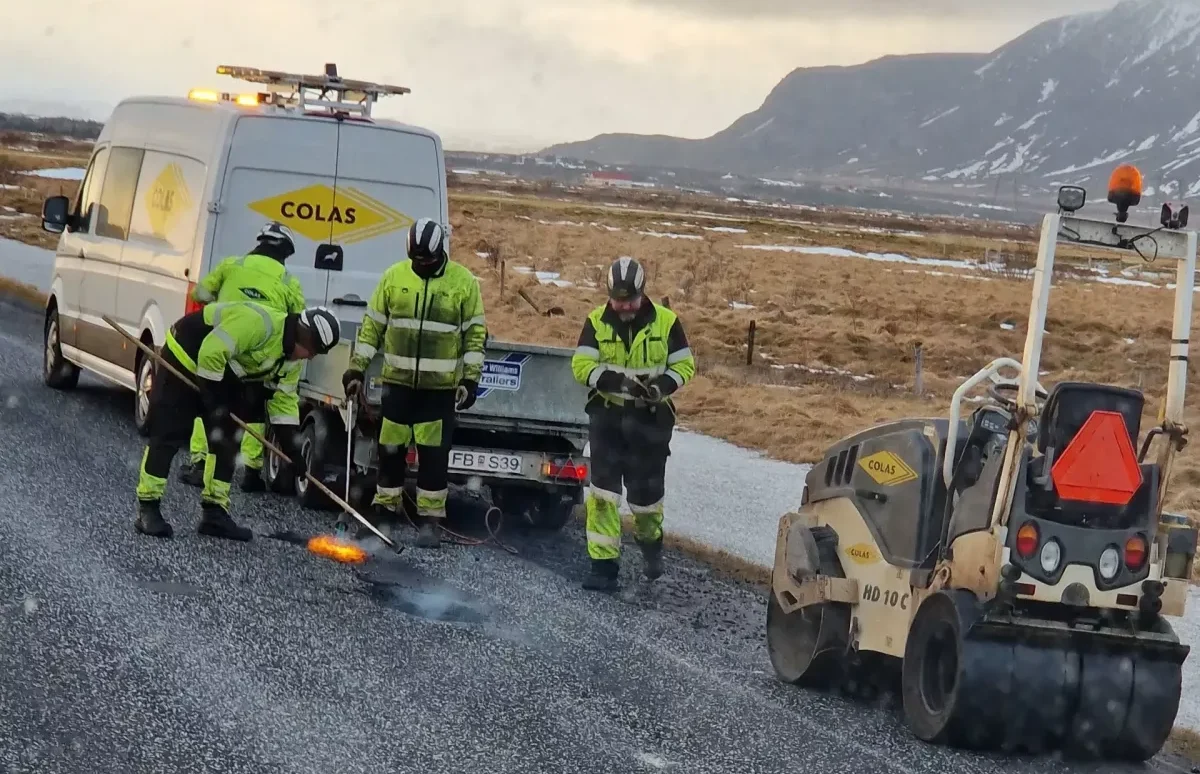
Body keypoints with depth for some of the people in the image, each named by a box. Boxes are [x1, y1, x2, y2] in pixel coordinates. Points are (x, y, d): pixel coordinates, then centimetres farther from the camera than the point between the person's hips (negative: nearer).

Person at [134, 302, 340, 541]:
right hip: (185, 357, -9)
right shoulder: (258, 323, -33)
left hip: (223, 375, 9)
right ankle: (148, 510, -5)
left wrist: (288, 438, -2)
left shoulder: (292, 357, -3)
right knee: (167, 435, -9)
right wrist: (215, 401, -27)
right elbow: (211, 353, -36)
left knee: (226, 442, 5)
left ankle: (215, 514, 9)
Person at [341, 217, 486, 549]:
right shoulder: (394, 277, 3)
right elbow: (372, 326, 9)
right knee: (390, 449, 6)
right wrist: (357, 368, 5)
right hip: (398, 381, 2)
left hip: (441, 386, -2)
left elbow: (476, 334, 3)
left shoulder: (463, 282, -1)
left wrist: (471, 378, -3)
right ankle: (384, 511, 19)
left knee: (434, 454, -1)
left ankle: (429, 520, 7)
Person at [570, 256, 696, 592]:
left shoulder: (666, 322, -5)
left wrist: (663, 386, -19)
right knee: (603, 488, -7)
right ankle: (603, 565, -4)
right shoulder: (596, 322, -4)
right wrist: (615, 381, -27)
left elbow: (684, 365, 1)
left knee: (646, 488, 7)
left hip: (650, 417, 0)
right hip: (608, 414, 0)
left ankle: (650, 541, 39)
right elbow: (581, 365, -11)